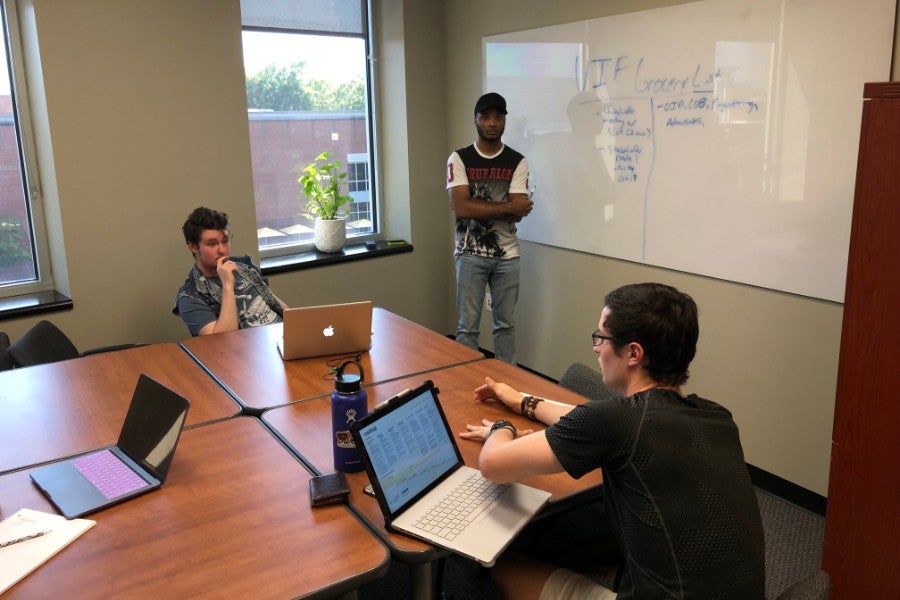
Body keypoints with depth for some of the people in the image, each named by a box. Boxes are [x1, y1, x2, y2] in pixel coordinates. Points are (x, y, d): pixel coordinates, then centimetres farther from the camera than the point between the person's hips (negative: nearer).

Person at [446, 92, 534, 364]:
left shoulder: (517, 162, 2)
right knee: (468, 326, 3)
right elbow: (461, 207, -15)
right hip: (470, 254, -2)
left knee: (506, 324, 12)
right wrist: (507, 207, -13)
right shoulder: (459, 159, -2)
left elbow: (517, 214, -7)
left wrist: (478, 208, -14)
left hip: (507, 255, 2)